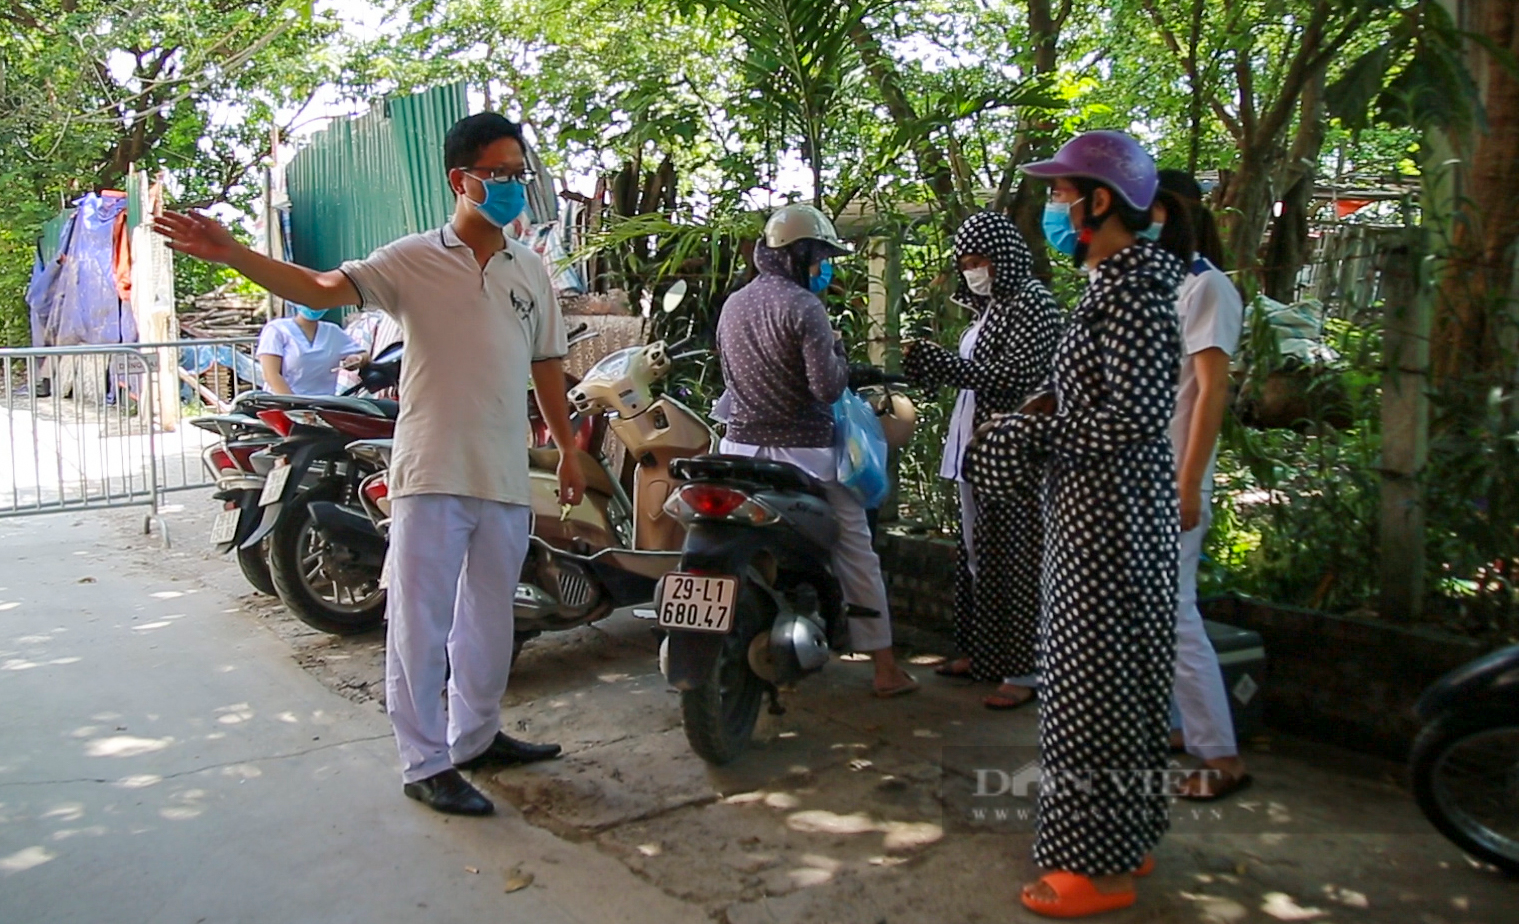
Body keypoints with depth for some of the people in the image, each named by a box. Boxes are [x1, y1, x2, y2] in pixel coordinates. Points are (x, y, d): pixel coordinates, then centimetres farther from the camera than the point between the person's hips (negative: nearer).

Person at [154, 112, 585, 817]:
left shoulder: (530, 270, 12)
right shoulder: (413, 259, -3)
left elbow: (546, 365, 18)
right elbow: (322, 287, -16)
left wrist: (568, 449, 20)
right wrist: (231, 254, -30)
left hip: (505, 476, 5)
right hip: (432, 473, -5)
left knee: (489, 620, 16)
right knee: (420, 624, 0)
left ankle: (475, 736, 32)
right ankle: (425, 763, 12)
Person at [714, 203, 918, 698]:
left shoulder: (732, 305, 10)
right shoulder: (803, 308, -14)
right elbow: (828, 386, -18)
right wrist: (837, 350, 0)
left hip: (742, 447, 7)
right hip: (803, 452, -6)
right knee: (855, 553, 4)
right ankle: (885, 667, 10)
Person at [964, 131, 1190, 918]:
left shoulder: (1133, 290, -17)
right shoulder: (1114, 282, 13)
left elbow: (1137, 417, -25)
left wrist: (1032, 437, -17)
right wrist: (1038, 423, 8)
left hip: (1108, 518, -10)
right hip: (1097, 510, 10)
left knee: (1095, 683, -1)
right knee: (1108, 677, 18)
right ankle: (1121, 834, 33)